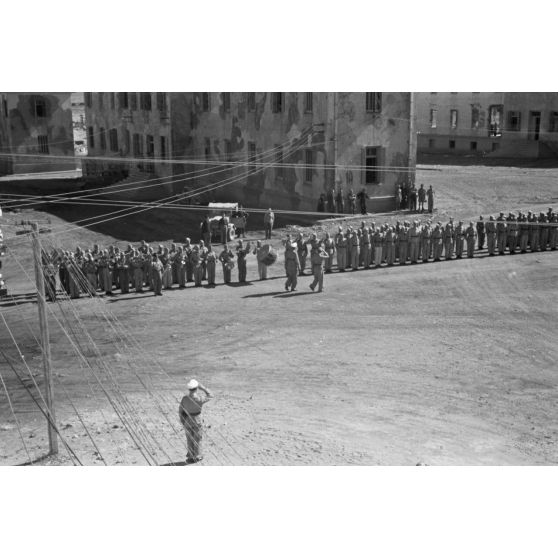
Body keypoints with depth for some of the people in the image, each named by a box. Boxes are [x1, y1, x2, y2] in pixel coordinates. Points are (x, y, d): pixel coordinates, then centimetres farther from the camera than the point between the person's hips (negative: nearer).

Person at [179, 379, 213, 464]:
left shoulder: (184, 398, -15)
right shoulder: (199, 398, -22)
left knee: (190, 439, 17)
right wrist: (202, 387, -4)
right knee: (197, 439, 14)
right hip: (196, 420, -2)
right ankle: (197, 456, 23)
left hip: (186, 420, 2)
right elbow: (210, 395, -4)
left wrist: (182, 422, 9)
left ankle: (191, 456, 25)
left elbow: (180, 411, -5)